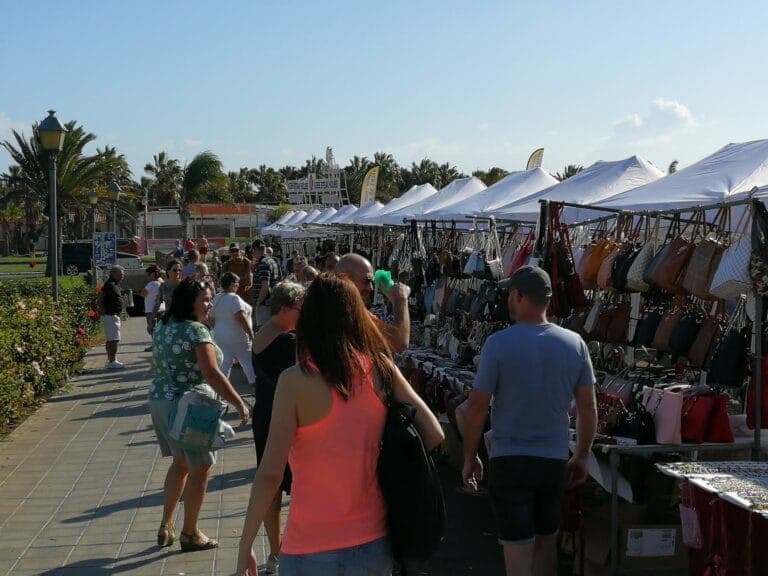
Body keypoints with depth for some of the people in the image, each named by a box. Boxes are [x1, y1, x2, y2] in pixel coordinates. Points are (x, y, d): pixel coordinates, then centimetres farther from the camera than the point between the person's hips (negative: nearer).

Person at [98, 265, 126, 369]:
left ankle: (110, 360, 21)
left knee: (110, 339, 15)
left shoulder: (115, 284, 17)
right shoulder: (110, 284, -15)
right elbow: (100, 298, -20)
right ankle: (112, 362, -10)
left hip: (114, 316, 11)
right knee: (114, 339, -11)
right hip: (111, 316, -11)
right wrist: (103, 313, -20)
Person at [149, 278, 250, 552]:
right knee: (200, 468, 3)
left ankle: (166, 526, 26)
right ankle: (190, 534, 12)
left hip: (158, 400, 9)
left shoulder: (162, 327, 9)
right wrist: (240, 404, -22)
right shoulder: (196, 330, -17)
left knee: (180, 462, 22)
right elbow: (211, 373, -23)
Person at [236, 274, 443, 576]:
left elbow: (269, 474, -16)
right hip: (374, 542, 4)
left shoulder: (295, 381, -15)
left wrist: (244, 548, -7)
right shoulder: (380, 368, -4)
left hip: (311, 550, -4)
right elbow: (433, 434, -4)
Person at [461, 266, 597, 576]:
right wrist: (581, 457, 14)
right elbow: (588, 407, 3)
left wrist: (470, 457, 1)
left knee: (517, 548, 2)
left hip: (510, 461, -4)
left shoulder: (499, 343, -13)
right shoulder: (575, 343, -2)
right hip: (555, 461, 4)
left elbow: (478, 406, -11)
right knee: (546, 540, 21)